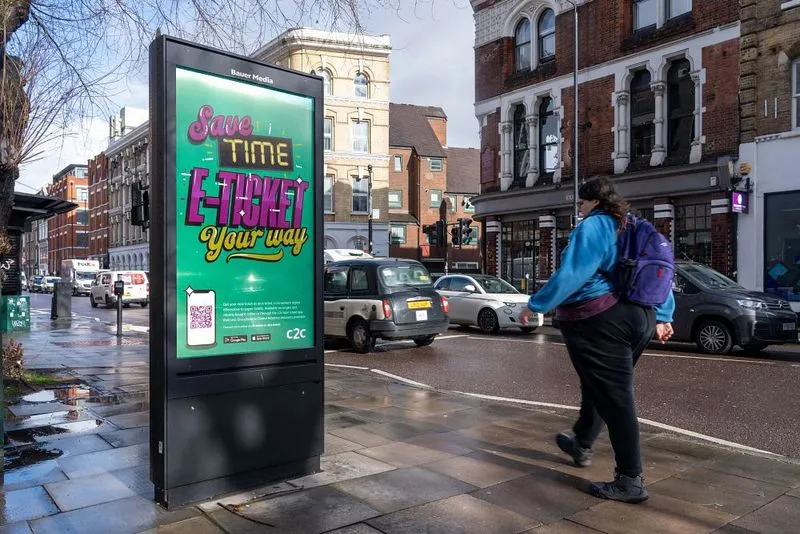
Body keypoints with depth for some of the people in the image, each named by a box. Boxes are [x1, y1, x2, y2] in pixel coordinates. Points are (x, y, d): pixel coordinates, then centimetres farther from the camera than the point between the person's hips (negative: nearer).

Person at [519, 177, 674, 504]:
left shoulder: (592, 227, -10)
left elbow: (571, 274, -19)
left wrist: (536, 305, -13)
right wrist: (663, 317, 21)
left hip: (600, 322, -9)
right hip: (640, 319, 9)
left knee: (613, 397, -5)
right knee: (600, 386, 22)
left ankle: (630, 481, 1)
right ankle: (582, 445, 39)